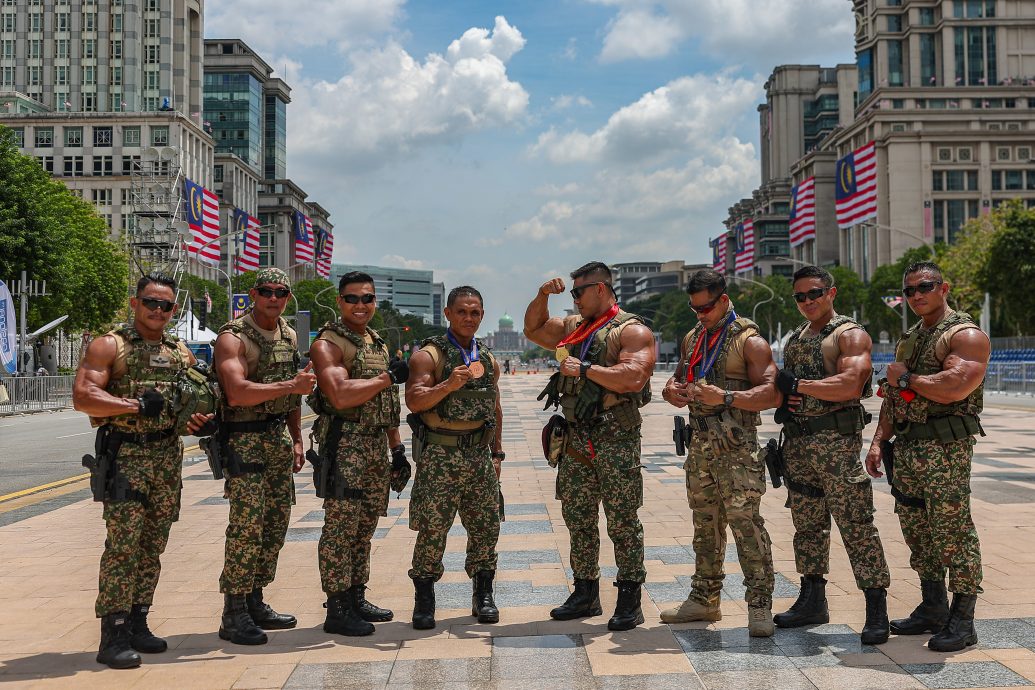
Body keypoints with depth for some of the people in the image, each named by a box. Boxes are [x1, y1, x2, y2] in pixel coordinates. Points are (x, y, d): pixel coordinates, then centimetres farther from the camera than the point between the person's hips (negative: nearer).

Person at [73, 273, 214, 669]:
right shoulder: (109, 347, -2)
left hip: (169, 456, 6)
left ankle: (138, 623, 21)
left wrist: (200, 418, 1)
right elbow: (82, 397, -13)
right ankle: (113, 635, -5)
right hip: (125, 455, -6)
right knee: (123, 544, -10)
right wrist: (135, 406, -19)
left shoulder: (182, 353, 15)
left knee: (153, 546, 10)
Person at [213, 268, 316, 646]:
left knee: (276, 525, 11)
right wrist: (290, 385, -25)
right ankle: (233, 614, 0)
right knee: (246, 526, -10)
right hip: (245, 440, -8)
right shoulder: (233, 337, -11)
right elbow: (237, 392, -25)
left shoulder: (288, 335, 13)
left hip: (279, 438, 8)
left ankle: (255, 602, 23)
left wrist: (296, 439, 18)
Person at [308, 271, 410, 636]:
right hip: (345, 445, -8)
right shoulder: (328, 343, -9)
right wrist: (388, 377, -17)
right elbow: (340, 397, -24)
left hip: (377, 445, 8)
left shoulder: (377, 342, 18)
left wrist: (397, 447, 19)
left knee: (365, 525, 13)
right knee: (341, 525, -6)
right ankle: (337, 609, -1)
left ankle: (356, 598, 23)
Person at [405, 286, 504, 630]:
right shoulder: (429, 355, -4)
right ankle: (424, 599, 10)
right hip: (439, 456, -5)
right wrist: (449, 385, -27)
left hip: (479, 454, 5)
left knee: (486, 527, 7)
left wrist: (497, 453, 17)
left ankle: (483, 595, 20)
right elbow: (414, 401, -15)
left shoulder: (489, 360, 14)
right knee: (432, 528, -3)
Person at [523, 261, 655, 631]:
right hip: (576, 438, 8)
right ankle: (585, 594, 23)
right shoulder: (573, 327, 18)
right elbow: (533, 329, 29)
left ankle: (629, 601, 5)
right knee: (577, 518, 12)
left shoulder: (632, 330, -6)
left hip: (615, 438, -8)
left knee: (622, 520, -3)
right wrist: (542, 296, 12)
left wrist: (584, 369, -15)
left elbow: (632, 378, -20)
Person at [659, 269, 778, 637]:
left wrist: (724, 397, -24)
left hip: (736, 445, -7)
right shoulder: (692, 338, 16)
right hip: (700, 442, 7)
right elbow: (679, 379, 26)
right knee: (705, 523, 13)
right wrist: (672, 390, 3)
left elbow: (771, 393, -15)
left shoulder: (749, 341, -7)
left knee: (745, 520, -11)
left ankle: (760, 605, -5)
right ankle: (705, 598, 22)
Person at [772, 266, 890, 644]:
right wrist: (785, 397, 0)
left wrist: (797, 384, -16)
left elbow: (850, 385, -20)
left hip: (837, 441, -7)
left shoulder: (850, 334, -5)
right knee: (807, 524, 13)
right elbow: (783, 386, 24)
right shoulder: (794, 339, 19)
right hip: (797, 442, 8)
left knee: (856, 523, -8)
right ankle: (812, 602, 24)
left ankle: (877, 610, -3)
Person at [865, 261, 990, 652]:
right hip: (905, 449, 9)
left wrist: (906, 376, -11)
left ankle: (962, 621, 4)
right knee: (917, 531, 13)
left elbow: (954, 388, -25)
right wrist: (879, 440, 13)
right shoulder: (909, 339, 19)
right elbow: (892, 396, 22)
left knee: (952, 532, -5)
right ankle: (933, 610, 25)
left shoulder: (966, 335, -8)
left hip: (946, 449, -8)